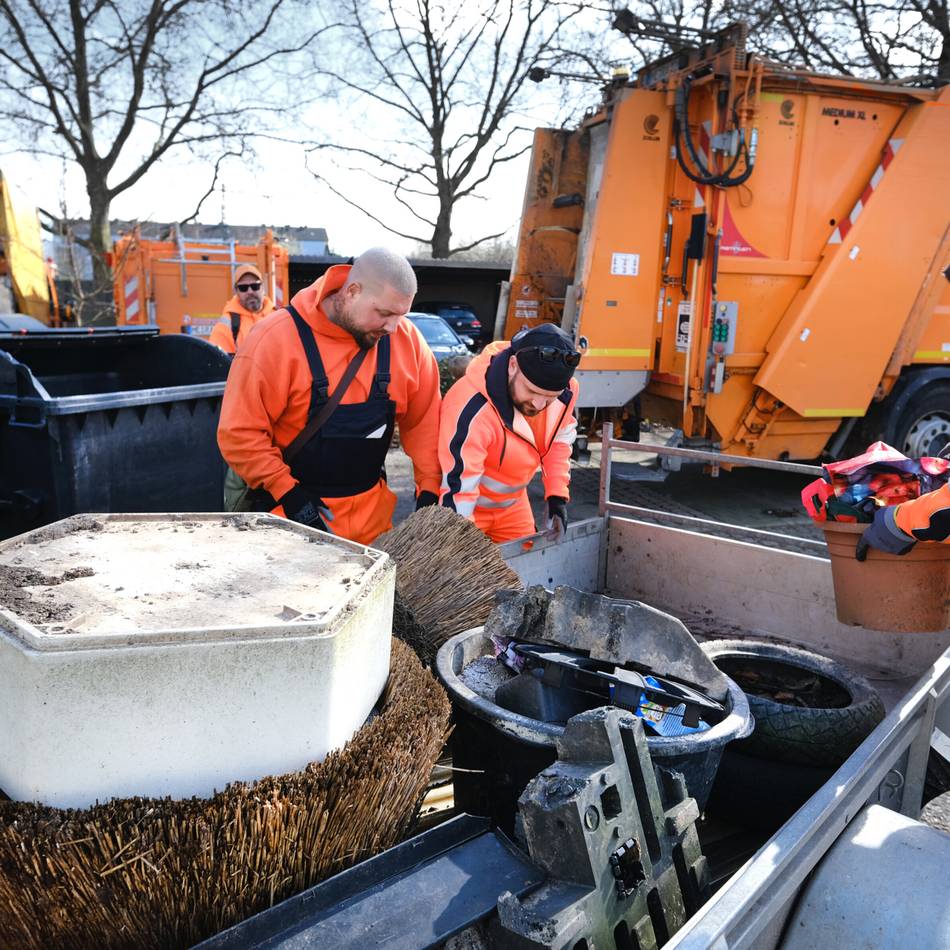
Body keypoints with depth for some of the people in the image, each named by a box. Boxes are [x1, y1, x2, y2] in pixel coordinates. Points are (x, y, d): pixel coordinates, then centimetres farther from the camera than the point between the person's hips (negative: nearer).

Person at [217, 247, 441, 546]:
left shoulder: (406, 340, -4)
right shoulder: (277, 338, -15)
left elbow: (425, 420, 2)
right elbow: (240, 433, -13)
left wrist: (429, 489, -4)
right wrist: (288, 493, -17)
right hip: (290, 513, -3)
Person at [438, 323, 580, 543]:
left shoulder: (565, 391, -16)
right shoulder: (473, 411, -36)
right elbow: (458, 490, -31)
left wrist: (557, 497, -2)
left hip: (513, 503, 6)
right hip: (469, 508, -5)